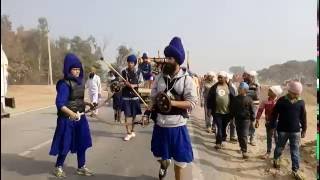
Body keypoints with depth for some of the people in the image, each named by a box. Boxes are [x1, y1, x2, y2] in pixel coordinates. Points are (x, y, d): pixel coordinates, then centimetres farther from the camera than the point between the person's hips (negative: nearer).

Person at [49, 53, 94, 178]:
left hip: (80, 118, 7)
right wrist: (71, 113, -37)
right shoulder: (64, 84, -16)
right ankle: (58, 167, 28)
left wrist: (87, 103, 4)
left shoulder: (79, 82, 6)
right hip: (67, 119, -7)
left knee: (82, 143, 12)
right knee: (65, 144, 6)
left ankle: (81, 167, 27)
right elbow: (60, 103, -24)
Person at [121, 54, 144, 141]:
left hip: (135, 96, 1)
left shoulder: (138, 73, 0)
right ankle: (128, 133, 4)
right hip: (126, 96, -1)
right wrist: (125, 83, -14)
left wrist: (134, 85, -15)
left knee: (134, 115, 9)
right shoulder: (123, 72, 0)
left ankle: (132, 131, 27)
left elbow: (142, 83, 2)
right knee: (127, 115, -4)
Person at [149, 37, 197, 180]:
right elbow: (153, 97, 8)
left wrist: (173, 102, -24)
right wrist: (158, 102, -13)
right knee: (159, 153, 20)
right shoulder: (160, 77, 0)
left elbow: (192, 103, -13)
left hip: (177, 124, -3)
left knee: (179, 155, 12)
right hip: (160, 123, 3)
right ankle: (164, 163, 55)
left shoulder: (186, 79, -9)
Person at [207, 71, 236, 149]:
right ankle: (218, 142, 2)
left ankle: (222, 139, 34)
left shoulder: (230, 88, 3)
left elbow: (234, 99, 6)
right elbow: (209, 98, 4)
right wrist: (209, 108, 0)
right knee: (219, 127, -3)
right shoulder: (214, 87, 2)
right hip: (217, 111, -1)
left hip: (227, 112, 1)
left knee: (224, 127, 14)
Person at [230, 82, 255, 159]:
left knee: (244, 135, -9)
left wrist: (252, 118, 0)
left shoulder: (249, 99, -6)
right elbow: (232, 109, 11)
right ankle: (242, 147, 30)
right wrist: (232, 116, 9)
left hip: (246, 119, -4)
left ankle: (244, 151, -7)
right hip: (237, 119, 4)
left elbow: (251, 110, -1)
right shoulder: (236, 98, 4)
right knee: (239, 135, 13)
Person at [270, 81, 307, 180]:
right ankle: (276, 159, 42)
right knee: (280, 147, 15)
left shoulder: (301, 102, -1)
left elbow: (303, 117, 7)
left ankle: (295, 170, 16)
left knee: (295, 151, 6)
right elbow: (274, 114, -3)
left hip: (295, 131, 2)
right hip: (282, 130, -1)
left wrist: (304, 130, 9)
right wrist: (272, 126, -1)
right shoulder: (281, 100, -9)